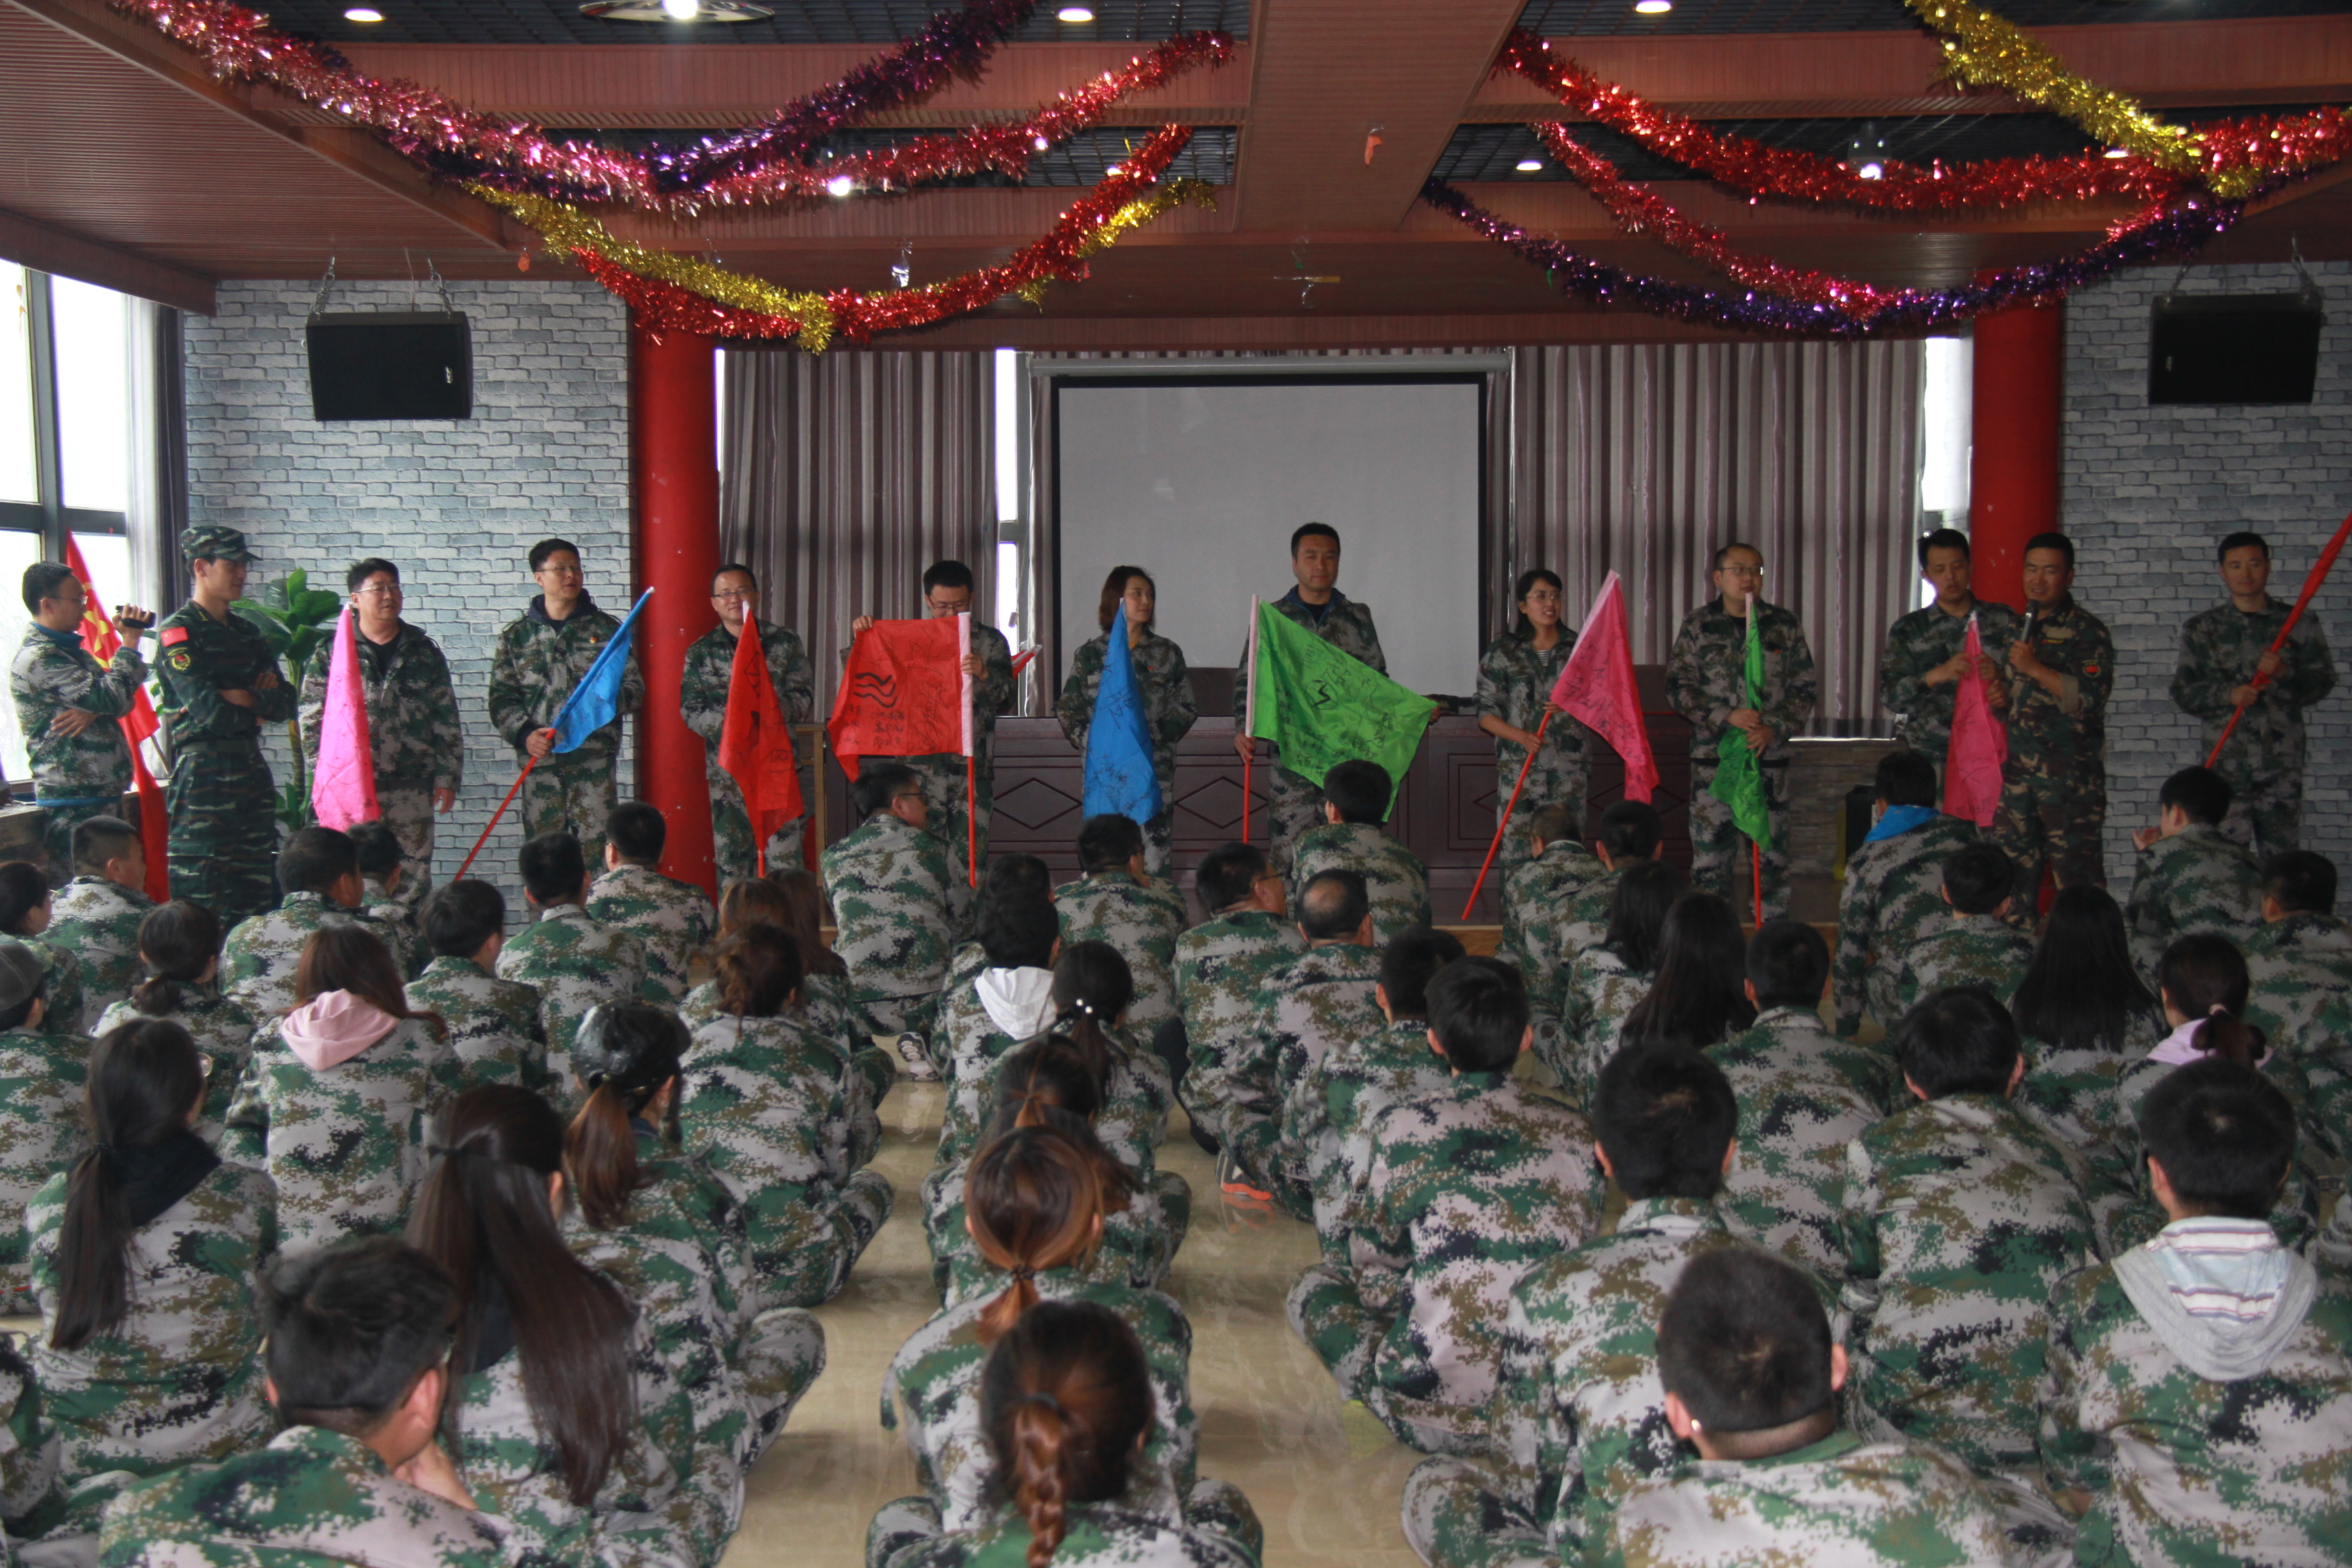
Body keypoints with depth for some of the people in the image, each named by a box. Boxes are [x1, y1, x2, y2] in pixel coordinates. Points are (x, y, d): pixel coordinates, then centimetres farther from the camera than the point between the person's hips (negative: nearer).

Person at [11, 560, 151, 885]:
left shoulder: (70, 649, 16)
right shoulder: (37, 658, -14)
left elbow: (122, 700, 9)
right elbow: (113, 698, -21)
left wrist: (93, 711, -13)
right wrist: (130, 641, -10)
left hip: (104, 796, 9)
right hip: (74, 806, -9)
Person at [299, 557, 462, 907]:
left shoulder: (424, 652, 10)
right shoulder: (330, 652, 5)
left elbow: (447, 720, 10)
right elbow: (312, 720, 4)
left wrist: (447, 776, 4)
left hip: (411, 789, 2)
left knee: (414, 877, 3)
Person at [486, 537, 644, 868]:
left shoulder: (606, 629, 10)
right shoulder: (516, 635, 12)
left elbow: (634, 686, 7)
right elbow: (502, 697, 8)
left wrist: (610, 700, -15)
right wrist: (524, 734, -10)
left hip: (594, 759, -1)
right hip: (539, 762, 1)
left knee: (597, 851, -6)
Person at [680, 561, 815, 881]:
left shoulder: (785, 642, 10)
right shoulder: (701, 652, 11)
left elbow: (803, 697, 2)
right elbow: (690, 710, 3)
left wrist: (771, 711, -17)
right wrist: (728, 721, -15)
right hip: (727, 768, 1)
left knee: (783, 856, -8)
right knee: (730, 861, 0)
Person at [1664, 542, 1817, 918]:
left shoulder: (1785, 626, 8)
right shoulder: (1697, 626, 4)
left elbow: (1806, 688, 8)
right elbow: (1678, 689, -1)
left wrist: (1775, 728, -8)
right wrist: (1726, 716, -13)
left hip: (1769, 759, 1)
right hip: (1713, 759, -1)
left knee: (1772, 854, 3)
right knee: (1710, 855, 0)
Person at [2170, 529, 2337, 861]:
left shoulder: (2299, 625, 9)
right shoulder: (2202, 629, 10)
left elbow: (2322, 683, 2)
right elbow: (2183, 693, 6)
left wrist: (2284, 673, -18)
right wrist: (2229, 695, -12)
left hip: (2282, 762, 1)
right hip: (2225, 760, 0)